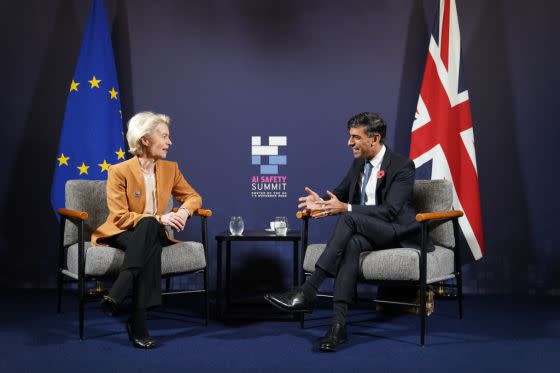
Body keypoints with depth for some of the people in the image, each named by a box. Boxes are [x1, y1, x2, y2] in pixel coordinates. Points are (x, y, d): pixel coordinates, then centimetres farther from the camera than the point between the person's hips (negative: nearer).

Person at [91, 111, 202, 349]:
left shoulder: (170, 169, 5)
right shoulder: (119, 171, -11)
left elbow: (193, 196, 13)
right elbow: (120, 217, -15)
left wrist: (184, 210, -12)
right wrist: (158, 219, -27)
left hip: (153, 234, 4)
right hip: (121, 234, -4)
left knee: (149, 228, -35)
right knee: (148, 225, -38)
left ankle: (117, 294, -42)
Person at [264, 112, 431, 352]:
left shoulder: (402, 166, -11)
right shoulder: (358, 164, 11)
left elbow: (390, 210, -22)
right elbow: (340, 195, 19)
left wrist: (345, 208, -31)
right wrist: (322, 202, -7)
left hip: (397, 232, -5)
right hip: (363, 232, 6)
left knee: (349, 219, -33)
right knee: (351, 244, -33)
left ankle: (307, 293, -37)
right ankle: (338, 324, -42)